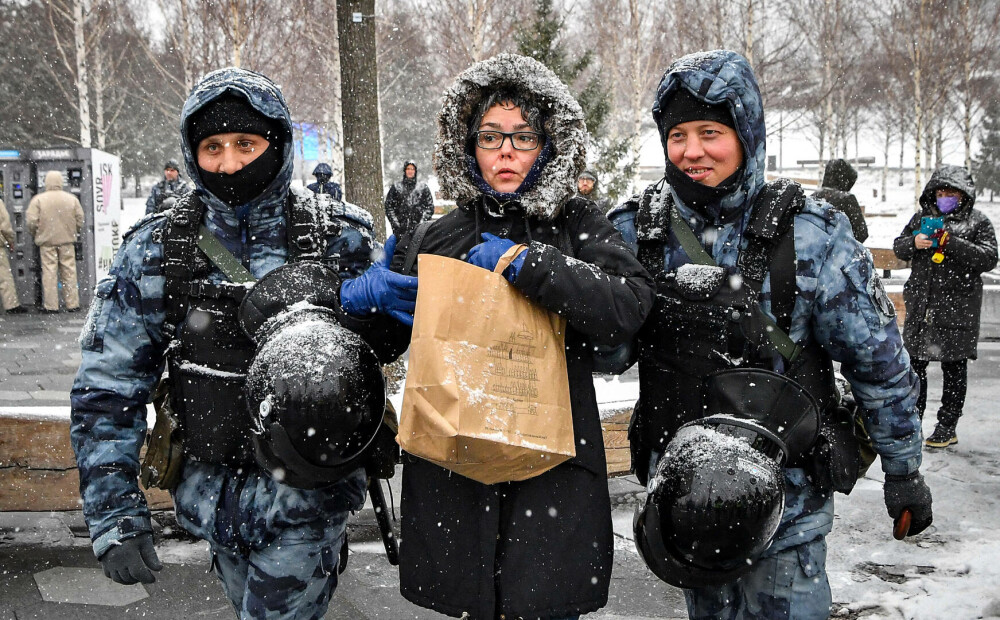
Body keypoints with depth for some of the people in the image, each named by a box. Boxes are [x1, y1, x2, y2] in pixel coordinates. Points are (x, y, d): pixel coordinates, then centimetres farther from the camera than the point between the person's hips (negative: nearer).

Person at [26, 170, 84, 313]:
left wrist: (36, 235, 10)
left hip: (46, 241, -2)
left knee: (49, 272, 2)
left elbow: (31, 222, -9)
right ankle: (72, 304, 9)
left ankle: (50, 305, 2)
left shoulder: (38, 199, -6)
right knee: (69, 272, 7)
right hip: (67, 241, 2)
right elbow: (80, 221, 2)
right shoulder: (71, 199, 1)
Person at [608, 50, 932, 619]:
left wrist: (904, 469, 0)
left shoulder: (809, 234, -13)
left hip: (785, 498, -3)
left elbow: (878, 355, -5)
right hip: (681, 488, 3)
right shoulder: (638, 228, -4)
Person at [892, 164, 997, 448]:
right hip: (920, 305, 4)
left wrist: (953, 244, -21)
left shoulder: (977, 222, 0)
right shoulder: (922, 217, 11)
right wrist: (914, 243, -10)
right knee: (914, 363, 10)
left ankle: (947, 427, 12)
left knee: (954, 367, 3)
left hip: (957, 308, -4)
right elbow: (898, 247, 12)